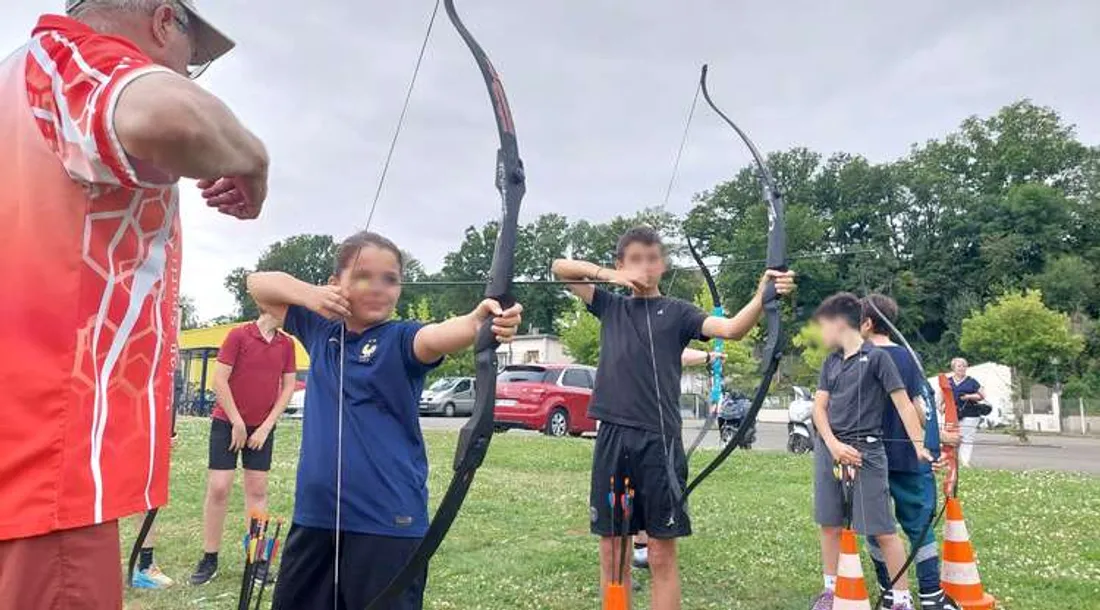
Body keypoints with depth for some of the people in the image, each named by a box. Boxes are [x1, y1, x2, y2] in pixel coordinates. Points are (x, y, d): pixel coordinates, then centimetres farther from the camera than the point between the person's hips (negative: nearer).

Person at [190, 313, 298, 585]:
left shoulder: (287, 344, 2)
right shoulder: (238, 335, -10)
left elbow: (288, 387, 4)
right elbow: (219, 381, -11)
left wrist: (267, 426, -4)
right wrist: (237, 423, -11)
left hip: (262, 428, 4)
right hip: (227, 422, -3)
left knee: (257, 490, 6)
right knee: (218, 488, -3)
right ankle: (209, 559, 10)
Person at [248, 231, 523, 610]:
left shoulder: (401, 339, -7)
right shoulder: (322, 330, 7)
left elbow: (438, 337, -29)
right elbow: (258, 283, 13)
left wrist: (479, 321, -52)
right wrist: (309, 294, -6)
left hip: (387, 523, -5)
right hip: (314, 516, 6)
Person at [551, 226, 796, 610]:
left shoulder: (676, 312, 4)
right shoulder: (611, 307, 13)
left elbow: (731, 329, -12)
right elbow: (560, 268, 15)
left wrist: (762, 297, -32)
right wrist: (610, 275, 0)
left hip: (659, 442, -3)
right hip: (612, 440, 3)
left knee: (662, 554, 2)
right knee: (611, 551, 10)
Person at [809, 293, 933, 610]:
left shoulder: (876, 357, -5)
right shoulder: (830, 362, 11)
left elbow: (904, 404, -7)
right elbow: (819, 407, 7)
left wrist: (919, 446, -16)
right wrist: (833, 445, -8)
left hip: (865, 450, -5)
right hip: (828, 449, 6)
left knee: (882, 529, -3)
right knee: (830, 523, 11)